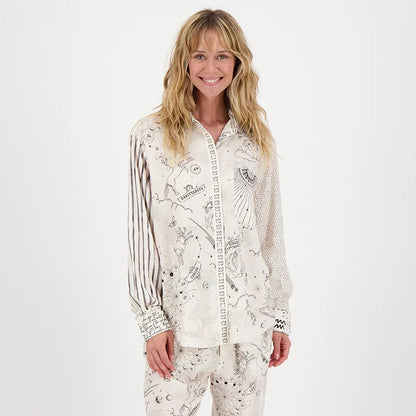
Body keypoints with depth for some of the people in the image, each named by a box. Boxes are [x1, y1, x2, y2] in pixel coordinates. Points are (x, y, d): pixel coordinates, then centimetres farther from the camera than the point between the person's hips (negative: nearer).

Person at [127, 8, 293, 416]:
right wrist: (151, 320, -6)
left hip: (247, 324, 3)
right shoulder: (149, 136, -1)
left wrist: (280, 315, 10)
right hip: (179, 323, -2)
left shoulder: (258, 140, 7)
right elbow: (140, 233, -2)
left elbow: (271, 233, 10)